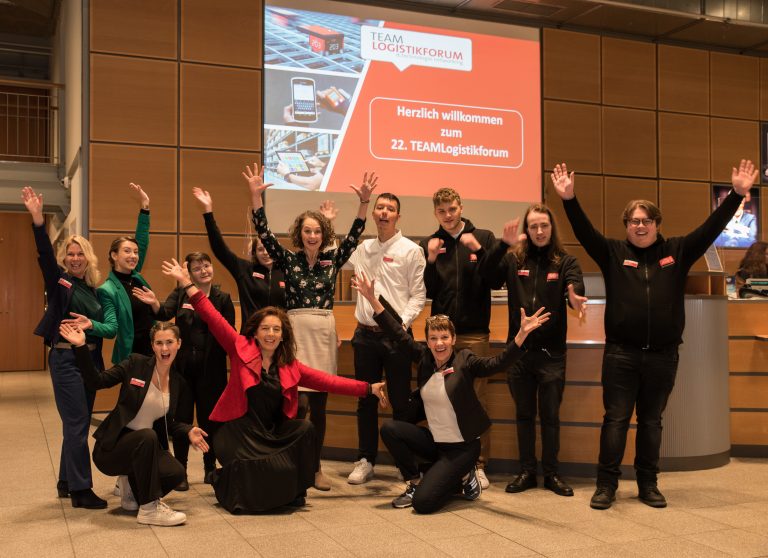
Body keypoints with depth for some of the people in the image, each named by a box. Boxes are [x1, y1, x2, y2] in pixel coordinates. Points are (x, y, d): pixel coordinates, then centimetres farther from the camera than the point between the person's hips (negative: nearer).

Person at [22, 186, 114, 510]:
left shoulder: (93, 288, 11)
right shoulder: (60, 281, -4)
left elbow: (106, 326, 15)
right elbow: (44, 255, -22)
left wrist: (92, 324, -6)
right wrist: (37, 219, -33)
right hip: (66, 359, -6)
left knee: (78, 423, 13)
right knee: (77, 424, -6)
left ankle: (66, 482, 25)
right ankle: (80, 490, 1)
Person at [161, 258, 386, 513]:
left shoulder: (290, 366, 7)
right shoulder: (241, 350, -1)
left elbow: (327, 380, 4)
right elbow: (214, 319, -6)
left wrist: (368, 389, -3)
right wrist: (187, 283, -13)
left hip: (274, 432, 4)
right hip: (240, 431, -4)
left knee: (306, 428, -22)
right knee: (276, 470, -24)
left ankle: (293, 491, -1)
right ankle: (226, 482, 9)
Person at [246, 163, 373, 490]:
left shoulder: (332, 259, 7)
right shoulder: (288, 260, 3)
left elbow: (354, 237, -3)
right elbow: (264, 234, -7)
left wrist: (364, 202, -14)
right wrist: (256, 196, -16)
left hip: (324, 333, 2)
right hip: (296, 332, -2)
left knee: (318, 405, 7)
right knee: (295, 402, -5)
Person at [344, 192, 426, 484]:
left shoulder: (411, 250, -2)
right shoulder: (363, 248, 11)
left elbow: (418, 295, -5)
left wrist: (402, 322, -16)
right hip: (365, 335, 4)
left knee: (400, 402, 2)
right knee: (366, 401, 10)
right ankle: (365, 460, 21)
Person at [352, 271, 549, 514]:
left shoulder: (465, 361, -13)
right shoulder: (424, 357, -2)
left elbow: (498, 363, -26)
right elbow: (398, 334, -1)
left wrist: (522, 333, -41)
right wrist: (372, 298, -6)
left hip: (461, 447, -5)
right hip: (433, 440, 5)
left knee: (423, 502, -16)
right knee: (389, 429, -15)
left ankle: (464, 477, 13)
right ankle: (414, 483, 4)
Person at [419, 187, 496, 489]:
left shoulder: (484, 238, 4)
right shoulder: (428, 244, 6)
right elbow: (426, 292, 3)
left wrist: (478, 249, -16)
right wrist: (431, 260, -13)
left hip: (475, 333, -1)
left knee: (477, 399, 1)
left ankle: (479, 464, 9)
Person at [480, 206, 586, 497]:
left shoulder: (565, 262, -1)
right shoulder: (513, 259, 2)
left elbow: (576, 291, -17)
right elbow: (488, 278, -14)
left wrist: (576, 299, -42)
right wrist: (502, 245, -26)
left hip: (551, 352, -1)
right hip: (518, 350, 2)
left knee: (550, 415, 8)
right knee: (524, 414, 12)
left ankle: (551, 473, 21)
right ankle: (527, 471, 24)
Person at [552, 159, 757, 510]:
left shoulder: (677, 251, 7)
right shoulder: (613, 252, 3)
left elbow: (711, 228, 2)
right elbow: (584, 232, -8)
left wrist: (737, 194, -6)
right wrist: (569, 199, -22)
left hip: (663, 355, 2)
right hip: (621, 353, -2)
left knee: (651, 421, 12)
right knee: (615, 419, 2)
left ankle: (648, 484, 22)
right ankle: (606, 484, 9)